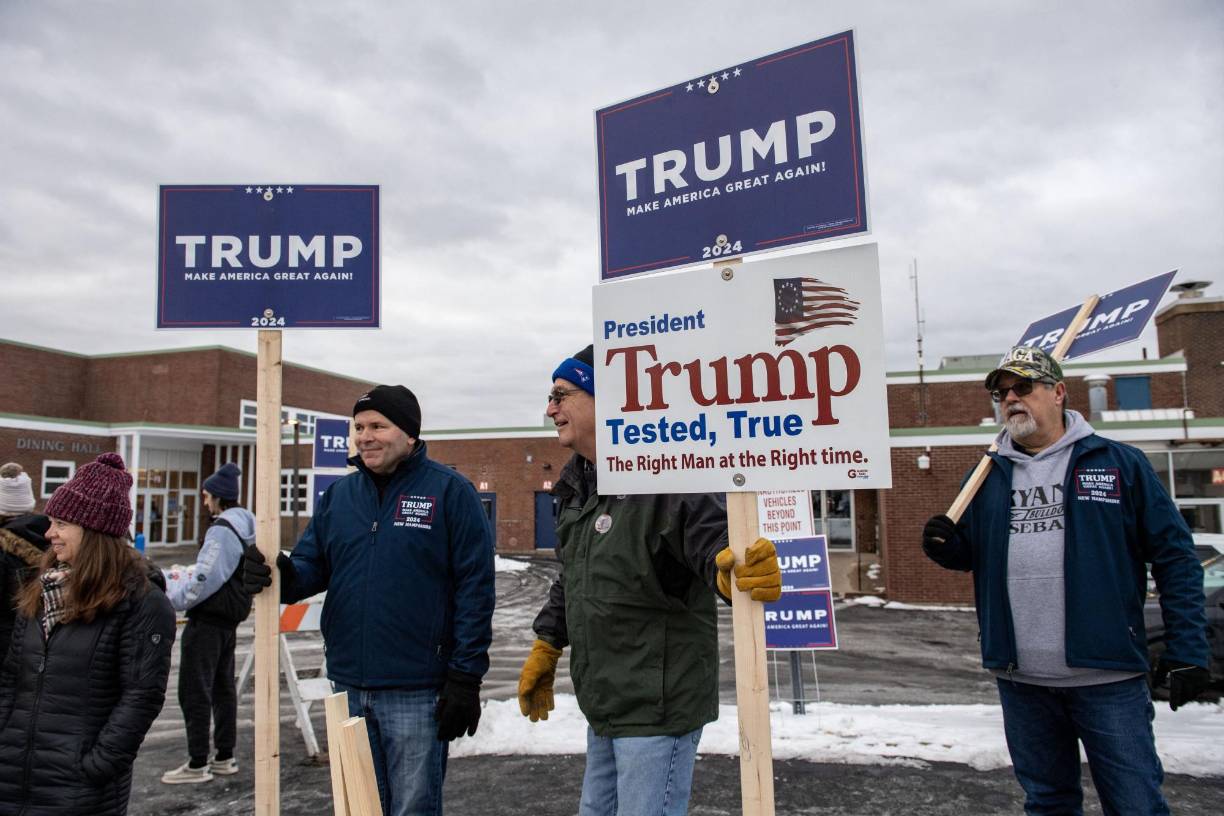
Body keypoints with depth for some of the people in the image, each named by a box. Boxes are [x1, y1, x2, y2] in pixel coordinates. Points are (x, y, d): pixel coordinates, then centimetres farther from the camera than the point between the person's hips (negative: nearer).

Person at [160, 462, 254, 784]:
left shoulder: (222, 530, -19)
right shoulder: (245, 528, 11)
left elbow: (204, 581, -24)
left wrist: (170, 599, -13)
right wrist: (179, 588, 21)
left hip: (208, 620, -10)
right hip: (229, 618, 10)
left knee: (195, 691, -2)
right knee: (223, 687, 15)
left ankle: (197, 764, 4)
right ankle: (225, 757, 23)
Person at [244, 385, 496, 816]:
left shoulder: (449, 491, -8)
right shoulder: (338, 495, 9)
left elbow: (474, 588, -10)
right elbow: (312, 565, 10)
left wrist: (465, 678, -13)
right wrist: (283, 575, -14)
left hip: (416, 692, -5)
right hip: (348, 687, 6)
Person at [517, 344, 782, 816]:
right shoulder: (577, 484, 9)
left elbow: (713, 536, -32)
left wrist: (733, 571, -54)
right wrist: (545, 650, 24)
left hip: (660, 704, -9)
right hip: (604, 705, 9)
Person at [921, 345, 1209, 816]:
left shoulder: (1119, 463, -1)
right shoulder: (988, 477, 9)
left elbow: (1174, 557, -2)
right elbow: (971, 555, 15)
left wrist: (1187, 650, -6)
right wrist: (944, 547, -9)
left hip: (1107, 674, -3)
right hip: (1019, 678, 4)